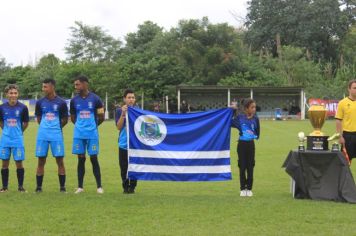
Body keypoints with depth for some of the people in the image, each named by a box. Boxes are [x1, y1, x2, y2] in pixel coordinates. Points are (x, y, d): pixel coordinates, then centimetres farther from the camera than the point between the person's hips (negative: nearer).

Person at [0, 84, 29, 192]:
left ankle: (20, 186, 13)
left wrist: (18, 132, 9)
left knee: (19, 163, 1)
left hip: (18, 140, -2)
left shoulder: (23, 107, -8)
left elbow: (26, 123, 4)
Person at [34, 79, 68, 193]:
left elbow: (65, 120, 5)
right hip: (42, 135, 2)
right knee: (41, 161, 4)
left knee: (60, 161, 0)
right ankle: (38, 187, 11)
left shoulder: (61, 103, -3)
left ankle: (62, 187, 7)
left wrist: (55, 127, 8)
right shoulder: (40, 102, 4)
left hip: (56, 135, -2)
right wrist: (46, 126, 9)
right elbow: (38, 119, 15)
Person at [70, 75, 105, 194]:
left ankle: (99, 186, 7)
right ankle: (80, 186, 11)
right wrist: (80, 125, 10)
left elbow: (101, 117, 6)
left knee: (94, 158, 0)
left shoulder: (95, 99, -4)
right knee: (81, 159, 5)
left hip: (92, 134, -2)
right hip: (79, 134, 2)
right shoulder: (74, 100, 4)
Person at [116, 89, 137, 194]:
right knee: (124, 167, 3)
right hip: (123, 144, 0)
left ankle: (132, 187, 12)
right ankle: (125, 187, 15)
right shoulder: (120, 111, 3)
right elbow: (119, 127, -7)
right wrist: (123, 113, -17)